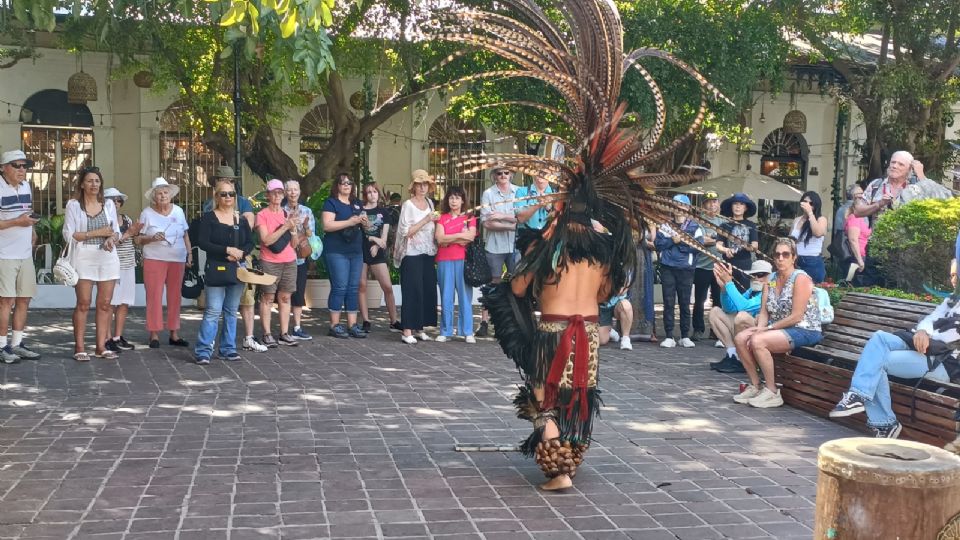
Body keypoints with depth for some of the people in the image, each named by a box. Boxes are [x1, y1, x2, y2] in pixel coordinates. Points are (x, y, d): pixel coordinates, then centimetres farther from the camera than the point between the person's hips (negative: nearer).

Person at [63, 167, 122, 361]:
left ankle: (101, 345, 8)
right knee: (83, 304, -4)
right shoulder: (74, 205, 1)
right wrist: (96, 233, -11)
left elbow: (117, 232, 11)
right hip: (84, 257, -3)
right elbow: (69, 234, -6)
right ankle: (79, 347, 1)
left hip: (107, 257, 3)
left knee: (105, 303, 2)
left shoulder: (108, 204, 11)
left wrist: (111, 239, -12)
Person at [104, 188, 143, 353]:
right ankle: (107, 339, -3)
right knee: (111, 304, -6)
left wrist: (135, 233, 0)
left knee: (124, 304, 7)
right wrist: (127, 234, -17)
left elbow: (134, 242, 20)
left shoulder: (127, 219, 15)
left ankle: (118, 337, 14)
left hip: (128, 266, 7)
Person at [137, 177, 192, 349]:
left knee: (175, 296, 5)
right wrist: (152, 238, -17)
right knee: (154, 296, -5)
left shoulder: (178, 211, 9)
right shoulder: (147, 213, 0)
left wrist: (190, 253, 9)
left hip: (178, 260, 3)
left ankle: (174, 334, 11)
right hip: (154, 259, -3)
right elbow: (137, 239, 1)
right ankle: (154, 334, 1)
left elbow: (185, 235, 17)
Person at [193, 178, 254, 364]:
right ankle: (202, 351, -4)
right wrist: (227, 249, -17)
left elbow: (250, 242, 10)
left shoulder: (241, 219, 10)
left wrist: (241, 252, -11)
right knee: (213, 311, -9)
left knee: (232, 311, 10)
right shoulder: (209, 218, -2)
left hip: (237, 269, 5)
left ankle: (228, 349, 18)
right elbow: (202, 242, -10)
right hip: (216, 269, -4)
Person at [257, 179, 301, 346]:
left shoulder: (287, 214, 14)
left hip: (289, 262, 5)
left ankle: (284, 333, 8)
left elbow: (295, 244, 11)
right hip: (269, 262, -4)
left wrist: (294, 228, -7)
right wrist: (285, 227, -16)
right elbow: (266, 240, -13)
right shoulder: (262, 215, -1)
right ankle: (267, 335, -2)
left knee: (285, 297, 4)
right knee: (267, 298, -5)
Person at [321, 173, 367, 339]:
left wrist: (364, 221, 0)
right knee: (340, 287, -8)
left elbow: (364, 225, 25)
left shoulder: (357, 203, 17)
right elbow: (327, 225, -15)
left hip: (356, 251, 7)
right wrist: (350, 222, -20)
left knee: (354, 288, 6)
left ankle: (352, 324, 10)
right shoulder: (331, 202, -2)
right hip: (337, 252, -6)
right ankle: (334, 325, -1)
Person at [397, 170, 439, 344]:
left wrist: (436, 221, 4)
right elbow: (405, 232, -14)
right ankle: (407, 331, -5)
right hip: (412, 254, -6)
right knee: (412, 292, -8)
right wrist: (426, 220, -17)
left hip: (428, 253, 6)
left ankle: (419, 328, 15)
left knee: (428, 290, 5)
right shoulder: (408, 205, -7)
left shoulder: (430, 203, 13)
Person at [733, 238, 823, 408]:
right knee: (740, 339, -9)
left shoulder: (801, 278, -12)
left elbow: (796, 316, -18)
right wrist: (760, 328, -14)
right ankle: (755, 385, 1)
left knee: (758, 342, -28)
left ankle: (771, 392, -17)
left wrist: (768, 328, -16)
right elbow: (763, 312, 6)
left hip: (805, 331, -8)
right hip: (779, 329, 8)